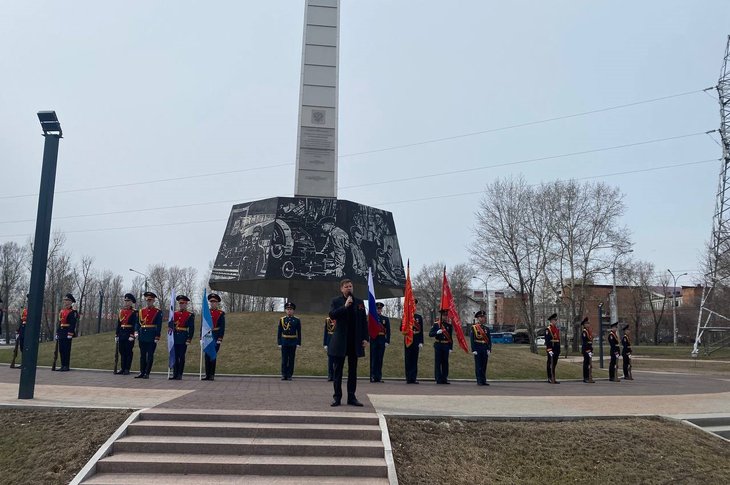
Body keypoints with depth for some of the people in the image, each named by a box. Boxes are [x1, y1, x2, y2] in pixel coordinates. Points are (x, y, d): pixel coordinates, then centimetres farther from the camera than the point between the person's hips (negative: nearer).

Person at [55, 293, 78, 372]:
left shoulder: (72, 312, -7)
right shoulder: (61, 311, 17)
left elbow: (73, 324, -14)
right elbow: (59, 323, 21)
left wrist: (70, 334, -20)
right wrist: (57, 333, 16)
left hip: (67, 334, -8)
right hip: (61, 334, 8)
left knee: (66, 350, -6)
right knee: (61, 350, 9)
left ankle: (66, 366, -2)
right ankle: (63, 365, 15)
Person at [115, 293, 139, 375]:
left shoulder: (134, 312, -5)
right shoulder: (121, 311, 13)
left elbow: (134, 325, -12)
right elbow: (118, 324, 14)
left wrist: (132, 335, -19)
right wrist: (117, 334, 10)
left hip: (129, 333, -6)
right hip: (122, 333, 6)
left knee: (129, 351, -1)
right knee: (122, 351, 9)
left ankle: (127, 369, 4)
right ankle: (123, 368, 17)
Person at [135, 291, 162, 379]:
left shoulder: (158, 312, -1)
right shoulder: (141, 311, 12)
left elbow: (159, 325, -5)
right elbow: (138, 323, 11)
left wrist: (157, 337, -11)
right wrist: (136, 332, -5)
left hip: (152, 336, -4)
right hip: (142, 336, 4)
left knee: (150, 355, 0)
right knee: (142, 355, 9)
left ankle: (147, 373, 5)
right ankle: (142, 372, 15)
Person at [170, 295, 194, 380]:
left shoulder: (190, 315, 0)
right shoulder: (174, 314, 13)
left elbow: (191, 329, -2)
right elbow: (169, 324, 8)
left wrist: (189, 340, -9)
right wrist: (173, 325, -16)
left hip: (183, 338, -4)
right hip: (175, 337, 4)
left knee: (181, 357, 0)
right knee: (175, 357, 6)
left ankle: (179, 375, 5)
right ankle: (175, 374, 12)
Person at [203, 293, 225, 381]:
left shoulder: (221, 313, -1)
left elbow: (222, 327, -4)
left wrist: (220, 339, -12)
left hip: (215, 337, -4)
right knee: (207, 356, 5)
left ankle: (212, 375, 2)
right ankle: (207, 375, 10)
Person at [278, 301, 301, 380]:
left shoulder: (297, 320, 2)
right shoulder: (282, 320, 4)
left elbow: (299, 333, 3)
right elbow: (279, 332, 5)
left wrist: (299, 343, -2)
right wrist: (279, 343, 0)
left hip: (293, 342, -1)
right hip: (284, 342, 1)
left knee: (291, 359, 3)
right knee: (284, 359, 2)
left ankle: (289, 375, 10)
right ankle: (284, 375, 9)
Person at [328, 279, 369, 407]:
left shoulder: (359, 302, 9)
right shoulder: (336, 301, 3)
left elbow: (364, 321, 7)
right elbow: (332, 315, -13)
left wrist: (365, 338, 0)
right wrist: (345, 306, -19)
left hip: (355, 341, 2)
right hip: (340, 341, -2)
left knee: (353, 370, 7)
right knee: (338, 370, 4)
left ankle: (351, 397, 13)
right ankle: (337, 397, 11)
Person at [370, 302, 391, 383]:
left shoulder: (386, 319, 10)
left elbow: (388, 331, 7)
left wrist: (387, 341, -2)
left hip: (382, 340, 1)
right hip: (373, 340, -1)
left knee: (380, 359, 4)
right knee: (373, 358, -2)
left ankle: (379, 377, 8)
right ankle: (373, 376, 0)